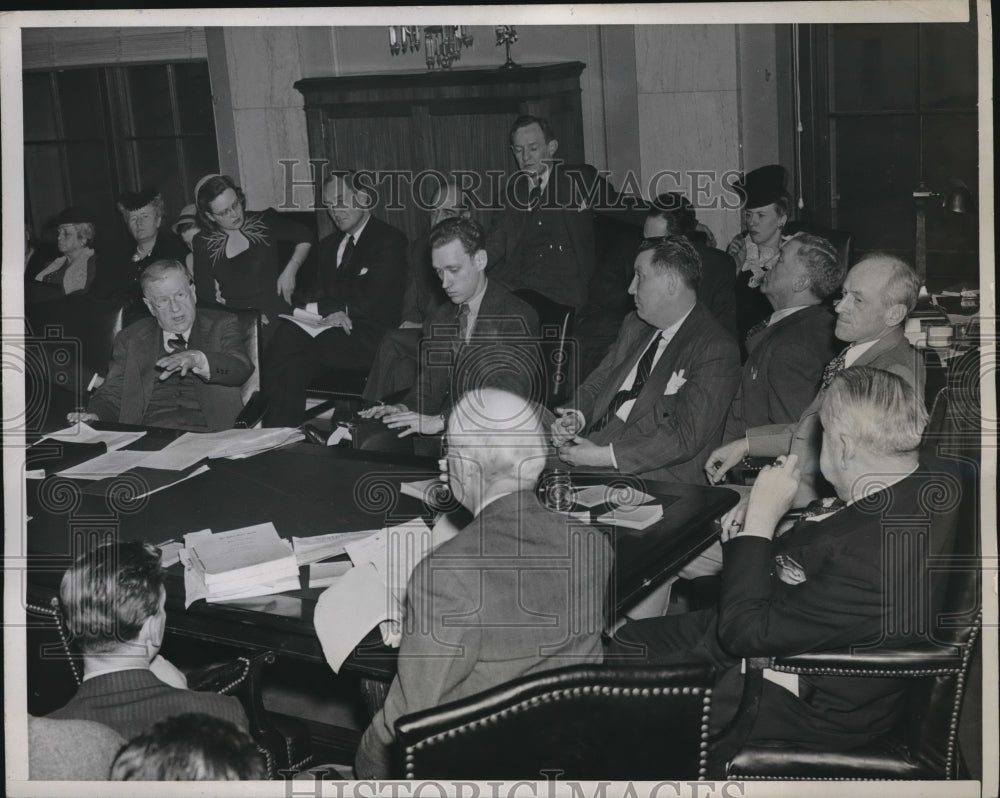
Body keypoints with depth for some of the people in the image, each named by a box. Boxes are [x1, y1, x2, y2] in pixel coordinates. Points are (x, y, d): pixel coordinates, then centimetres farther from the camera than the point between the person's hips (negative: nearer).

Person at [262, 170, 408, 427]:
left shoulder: (389, 240, 0)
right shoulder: (329, 244, 26)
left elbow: (370, 301, -10)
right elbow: (321, 292, 15)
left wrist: (317, 307, -9)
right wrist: (332, 311, -9)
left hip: (367, 339, -6)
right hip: (331, 330, 6)